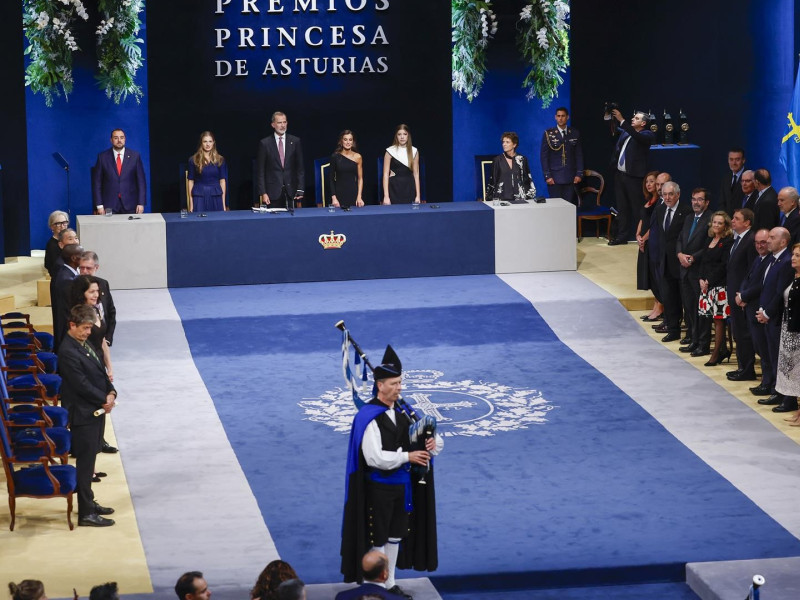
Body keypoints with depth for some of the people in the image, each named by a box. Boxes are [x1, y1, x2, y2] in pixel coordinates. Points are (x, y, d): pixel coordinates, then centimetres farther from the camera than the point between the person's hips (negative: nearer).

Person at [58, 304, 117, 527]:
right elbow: (82, 385, -22)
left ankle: (88, 502, 29)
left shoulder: (84, 345, 10)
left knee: (88, 460, 18)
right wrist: (104, 400, -12)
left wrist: (110, 393, -4)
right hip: (83, 414, -9)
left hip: (96, 411, 10)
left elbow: (100, 372, 13)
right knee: (85, 462, -5)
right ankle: (86, 513, -1)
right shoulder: (68, 352, -20)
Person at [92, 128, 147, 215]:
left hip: (130, 205, 0)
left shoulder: (134, 156, 4)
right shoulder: (103, 157, 3)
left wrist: (141, 203, -3)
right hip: (109, 206, 0)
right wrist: (99, 205, -3)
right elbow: (97, 182, 4)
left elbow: (141, 181, 4)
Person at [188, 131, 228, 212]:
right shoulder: (194, 160, 3)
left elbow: (222, 180, 7)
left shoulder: (220, 160, 6)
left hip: (216, 197, 1)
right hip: (199, 197, -1)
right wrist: (191, 204, -2)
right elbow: (191, 181, 4)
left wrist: (223, 203, 3)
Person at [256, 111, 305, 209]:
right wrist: (262, 193, -5)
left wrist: (300, 189, -1)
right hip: (273, 193, -1)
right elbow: (260, 171, 3)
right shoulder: (265, 144, 3)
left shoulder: (295, 141, 7)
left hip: (291, 192, 1)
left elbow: (300, 168, 8)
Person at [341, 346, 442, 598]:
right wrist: (407, 456, -24)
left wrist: (432, 443, -13)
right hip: (379, 488, -7)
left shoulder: (402, 412, 4)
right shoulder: (369, 417, -20)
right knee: (378, 538, 5)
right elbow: (376, 457, -27)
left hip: (401, 486, 7)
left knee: (395, 536, 16)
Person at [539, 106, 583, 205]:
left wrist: (579, 174, 4)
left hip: (571, 178, 2)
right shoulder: (548, 134, 2)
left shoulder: (575, 133, 8)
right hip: (554, 178, -2)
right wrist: (547, 176, -6)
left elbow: (579, 155, 11)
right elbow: (543, 156, 1)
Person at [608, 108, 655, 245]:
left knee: (637, 208, -3)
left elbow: (637, 136, -27)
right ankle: (622, 236, 19)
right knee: (622, 208, 13)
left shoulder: (647, 135, -8)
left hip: (634, 177, -7)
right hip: (620, 174, 7)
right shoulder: (626, 131, 14)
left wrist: (621, 120, -31)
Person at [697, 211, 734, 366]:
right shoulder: (710, 240, 15)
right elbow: (704, 262, 15)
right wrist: (702, 279, 0)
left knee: (718, 318, -4)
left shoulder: (728, 242, -9)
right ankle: (723, 350, 19)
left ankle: (716, 353, 1)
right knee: (714, 318, 9)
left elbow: (724, 265, -14)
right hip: (706, 284, 8)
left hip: (720, 285, -8)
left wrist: (709, 281, -13)